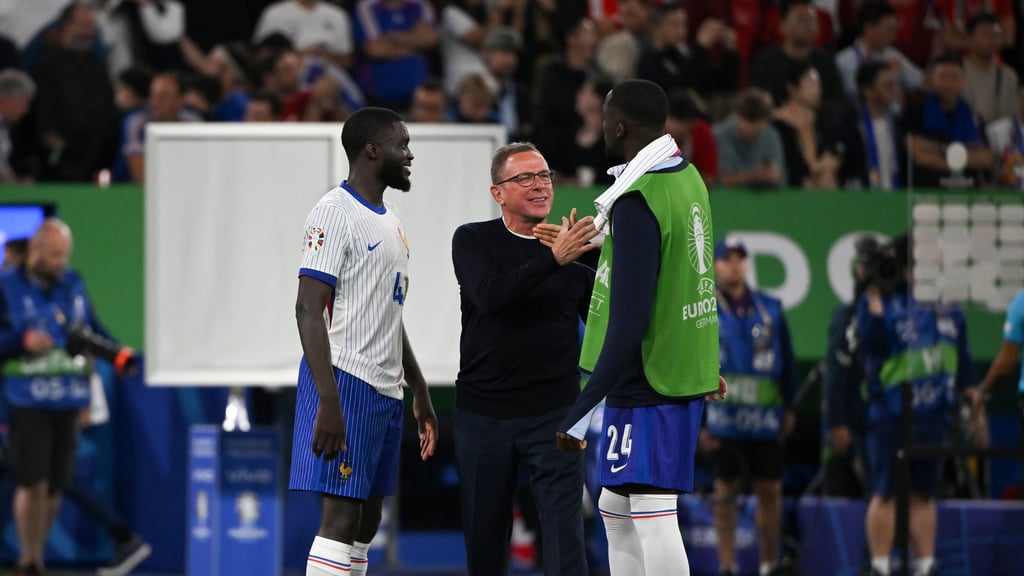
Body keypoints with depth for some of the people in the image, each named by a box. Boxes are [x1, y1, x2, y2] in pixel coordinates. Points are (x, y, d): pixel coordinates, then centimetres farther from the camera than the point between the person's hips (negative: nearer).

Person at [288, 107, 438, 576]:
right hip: (346, 381, -10)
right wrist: (329, 402, -25)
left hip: (385, 390, 10)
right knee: (340, 518, -14)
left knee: (365, 523, 8)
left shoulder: (387, 219, 19)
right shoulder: (336, 212, -11)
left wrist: (419, 392, 24)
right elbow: (309, 310, -17)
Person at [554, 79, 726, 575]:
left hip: (646, 385, -10)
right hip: (686, 374, 10)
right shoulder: (688, 178, 8)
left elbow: (629, 324, -24)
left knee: (653, 517, -8)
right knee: (616, 508, 18)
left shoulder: (637, 203, -21)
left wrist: (581, 412, -22)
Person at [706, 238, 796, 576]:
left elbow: (786, 360, 14)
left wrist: (788, 407, 11)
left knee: (770, 490, 4)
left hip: (766, 418, 3)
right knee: (725, 490, 2)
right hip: (723, 417, -3)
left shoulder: (770, 309, 9)